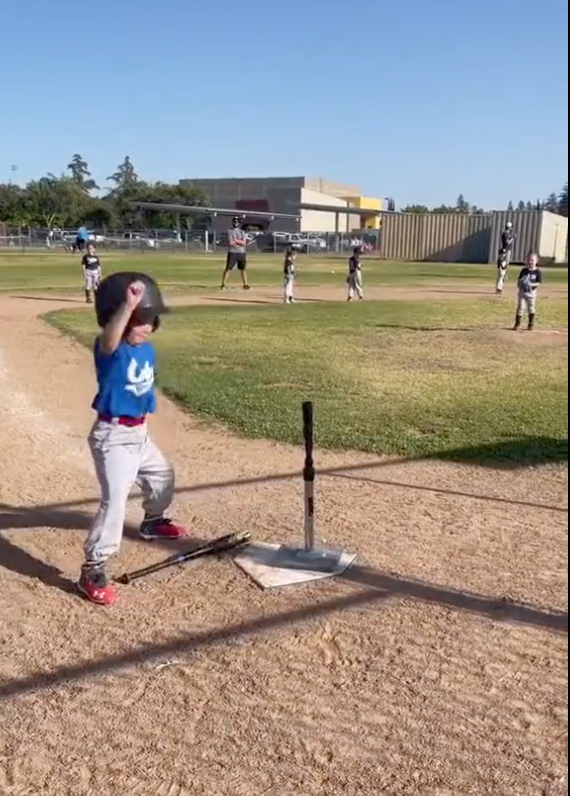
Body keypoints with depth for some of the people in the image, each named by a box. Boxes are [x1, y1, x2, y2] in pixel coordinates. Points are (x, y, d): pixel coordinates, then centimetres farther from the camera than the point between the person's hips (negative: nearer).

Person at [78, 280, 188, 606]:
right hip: (112, 436, -9)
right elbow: (110, 340, -45)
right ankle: (93, 571, -11)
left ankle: (153, 522, 55)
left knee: (163, 475, 28)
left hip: (139, 433, 9)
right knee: (115, 499, -20)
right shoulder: (111, 349, -19)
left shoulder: (149, 350, 5)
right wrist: (129, 305, -58)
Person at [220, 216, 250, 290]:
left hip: (242, 253, 4)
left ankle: (245, 284, 15)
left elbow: (244, 243, -5)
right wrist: (240, 242, -4)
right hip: (232, 253, -4)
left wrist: (236, 240, -15)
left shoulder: (242, 232, 11)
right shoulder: (230, 231, 0)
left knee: (243, 269, 7)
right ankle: (223, 284, -6)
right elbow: (230, 243, -13)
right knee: (228, 269, -7)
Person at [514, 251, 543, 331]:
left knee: (531, 309, 7)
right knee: (520, 308, -2)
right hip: (522, 293, 2)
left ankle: (531, 325, 19)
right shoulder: (524, 270, 5)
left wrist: (531, 284, -20)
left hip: (532, 293, -2)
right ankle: (517, 324, 4)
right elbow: (519, 280, 11)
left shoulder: (538, 272, -5)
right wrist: (521, 282, -11)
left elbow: (539, 283, -7)